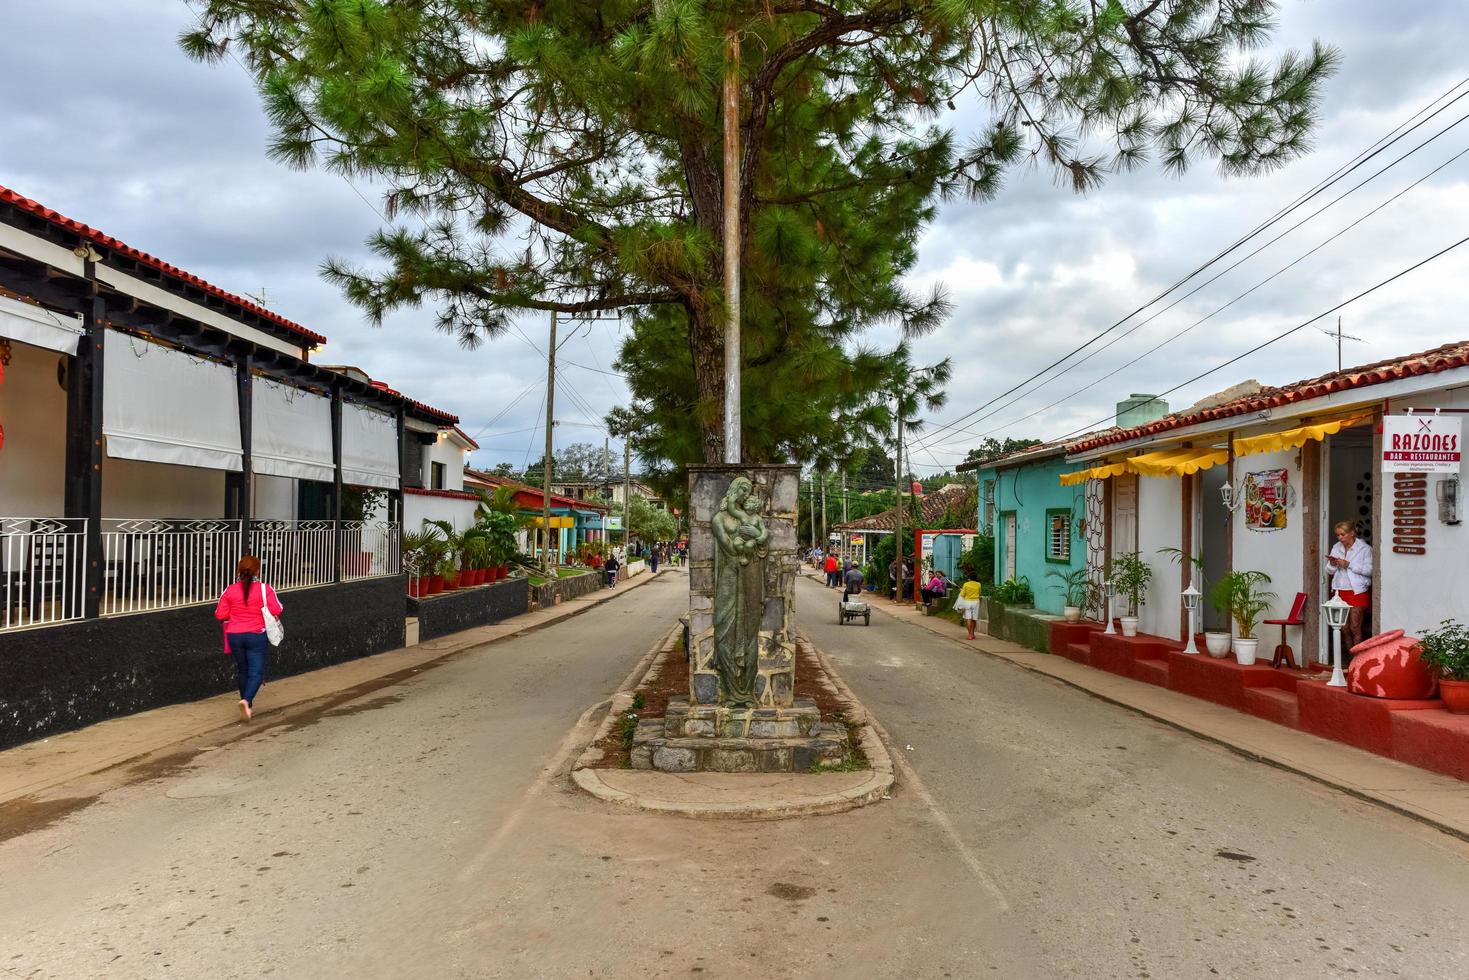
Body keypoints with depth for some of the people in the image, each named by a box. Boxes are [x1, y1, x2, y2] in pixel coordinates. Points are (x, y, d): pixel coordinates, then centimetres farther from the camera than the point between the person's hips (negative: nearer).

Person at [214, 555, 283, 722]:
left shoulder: (229, 591, -2)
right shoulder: (264, 589, -9)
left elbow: (220, 614, -2)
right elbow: (277, 610, -12)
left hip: (235, 636, 3)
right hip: (256, 636, -3)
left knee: (242, 670, 18)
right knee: (256, 672, 1)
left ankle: (248, 707, 29)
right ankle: (246, 700, -25)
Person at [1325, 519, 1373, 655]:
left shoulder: (1364, 548, -6)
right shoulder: (1336, 548, 9)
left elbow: (1369, 570, -15)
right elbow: (1330, 570, 12)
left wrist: (1348, 565, -18)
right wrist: (1332, 564, -9)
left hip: (1357, 592, -5)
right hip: (1340, 591, 5)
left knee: (1355, 628, -4)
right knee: (1344, 628, 7)